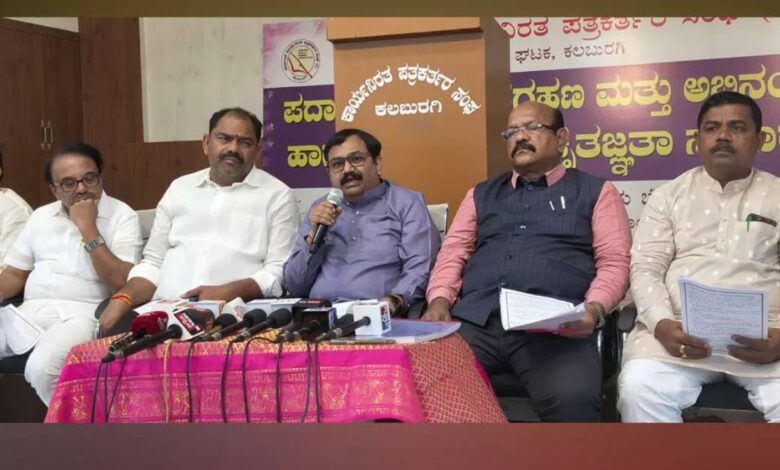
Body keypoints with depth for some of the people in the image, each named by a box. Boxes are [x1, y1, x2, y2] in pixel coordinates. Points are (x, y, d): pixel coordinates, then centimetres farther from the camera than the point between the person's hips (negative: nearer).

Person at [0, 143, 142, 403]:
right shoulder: (40, 216, 17)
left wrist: (87, 226, -12)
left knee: (41, 368, -32)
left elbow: (121, 281, -12)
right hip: (29, 311, 6)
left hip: (82, 313, -5)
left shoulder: (122, 216, -1)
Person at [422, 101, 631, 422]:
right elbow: (453, 254, 21)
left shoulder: (596, 191, 18)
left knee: (573, 398, -34)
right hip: (474, 322, 3)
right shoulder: (481, 194, 28)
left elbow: (614, 262, 9)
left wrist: (593, 309, -11)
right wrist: (440, 300, 0)